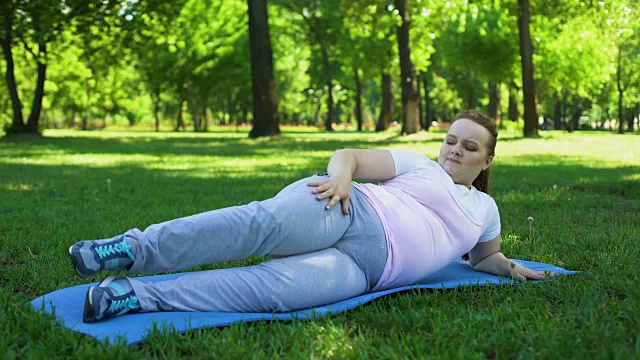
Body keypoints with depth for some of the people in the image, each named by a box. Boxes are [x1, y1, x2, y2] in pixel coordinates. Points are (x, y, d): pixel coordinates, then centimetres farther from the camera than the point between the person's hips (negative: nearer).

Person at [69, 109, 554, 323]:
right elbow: (348, 155, 6)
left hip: (363, 268, 1)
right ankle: (139, 248, -37)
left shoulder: (484, 209, 29)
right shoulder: (418, 165, 17)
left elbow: (484, 255, 46)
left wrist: (513, 268, 26)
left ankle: (135, 295, -38)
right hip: (347, 211, -1)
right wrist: (341, 174, -17)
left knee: (273, 286, -31)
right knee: (265, 222, -37)